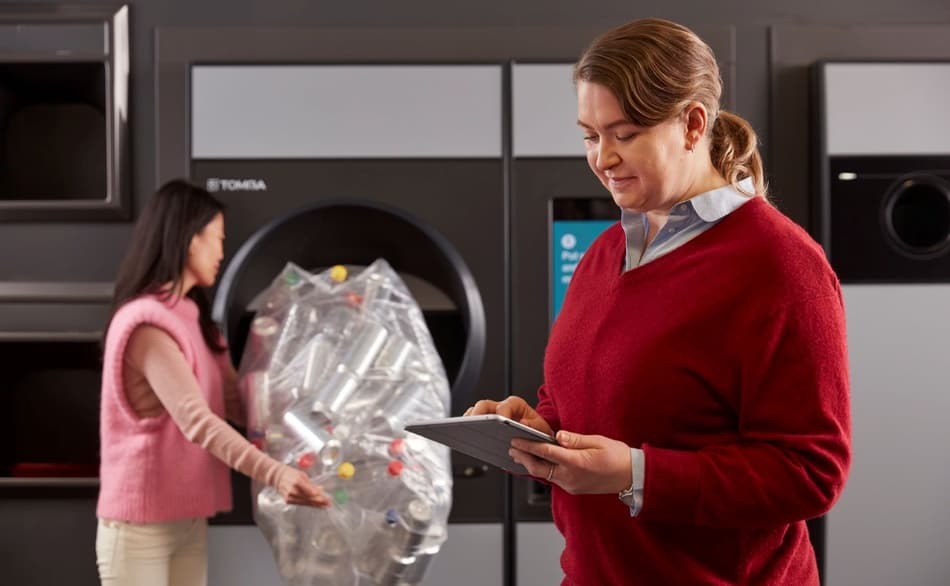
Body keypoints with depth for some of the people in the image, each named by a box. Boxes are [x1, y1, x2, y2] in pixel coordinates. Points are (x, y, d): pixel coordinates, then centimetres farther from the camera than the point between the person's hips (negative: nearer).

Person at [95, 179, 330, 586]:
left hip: (189, 521, 9)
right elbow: (197, 421, -30)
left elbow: (238, 403, 10)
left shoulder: (194, 318, 12)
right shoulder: (146, 324, -19)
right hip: (139, 525, -9)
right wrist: (274, 474, -39)